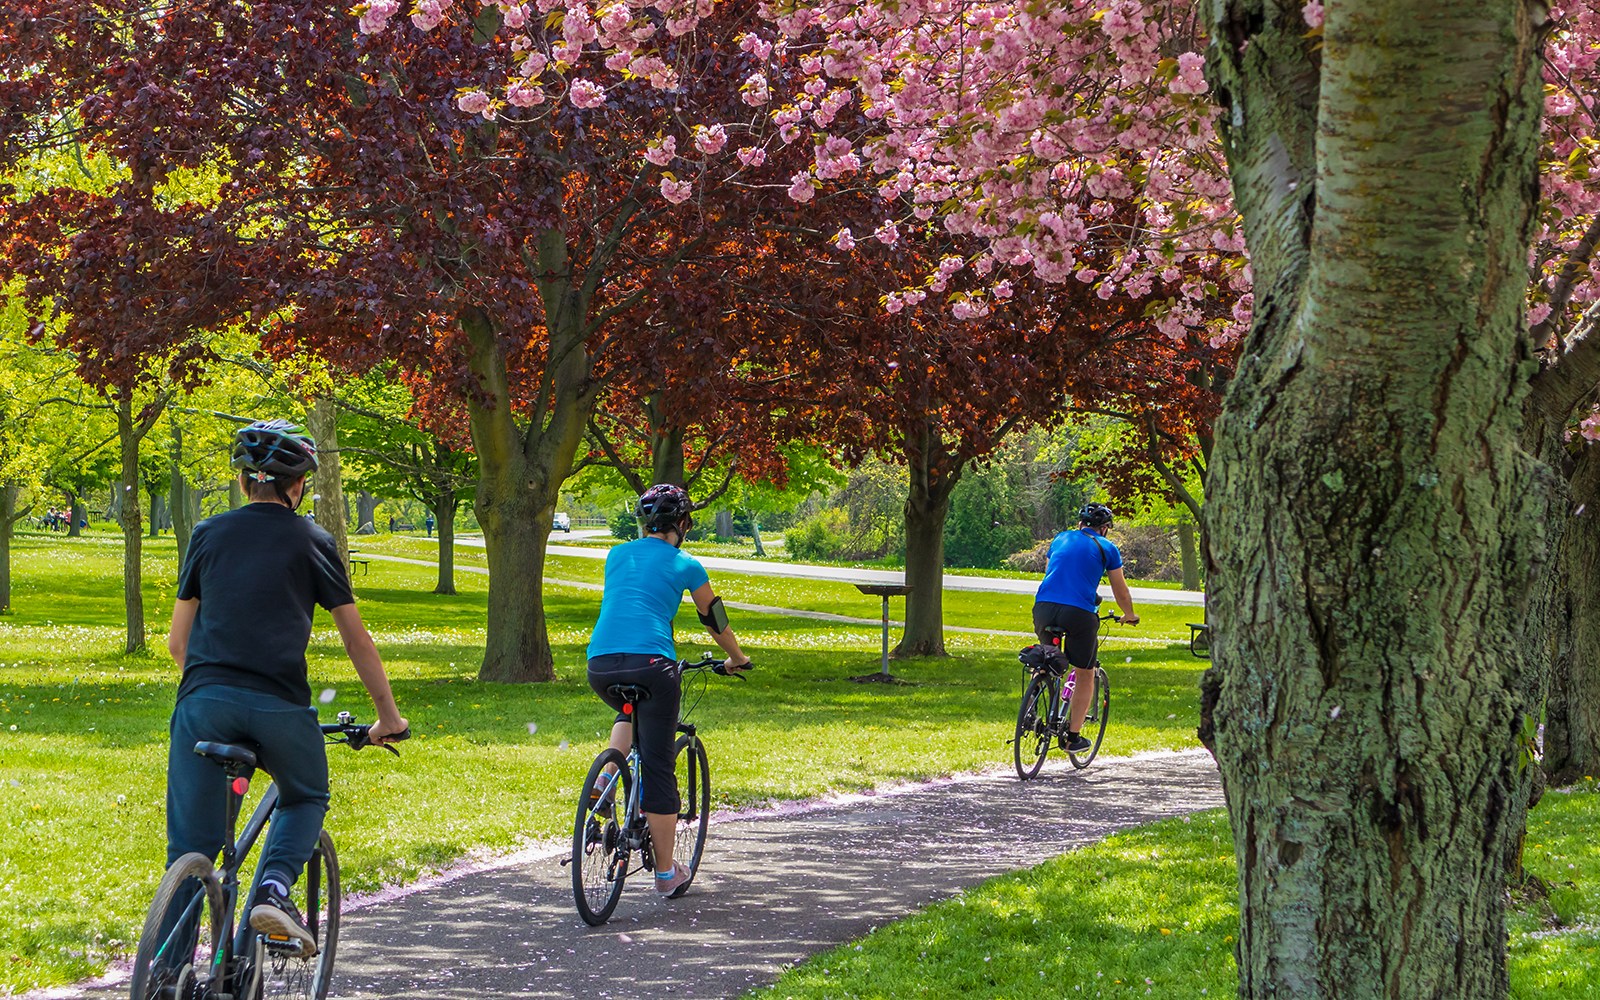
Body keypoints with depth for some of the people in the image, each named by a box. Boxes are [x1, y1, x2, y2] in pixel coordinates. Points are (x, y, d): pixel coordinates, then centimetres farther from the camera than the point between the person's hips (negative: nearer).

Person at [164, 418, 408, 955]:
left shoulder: (208, 534, 17)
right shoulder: (313, 542, 12)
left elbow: (178, 641, 20)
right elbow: (356, 638, 14)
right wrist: (388, 715, 23)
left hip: (204, 700, 1)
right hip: (280, 705, -1)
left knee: (190, 846, 7)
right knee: (305, 799, 26)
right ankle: (273, 889, -1)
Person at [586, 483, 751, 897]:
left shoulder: (617, 555, 20)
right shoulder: (685, 565, 10)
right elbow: (714, 619, 23)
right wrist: (737, 658, 41)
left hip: (600, 666, 4)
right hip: (650, 663, -4)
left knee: (630, 713, 38)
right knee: (658, 769, 4)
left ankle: (606, 782, 13)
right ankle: (666, 873, 9)